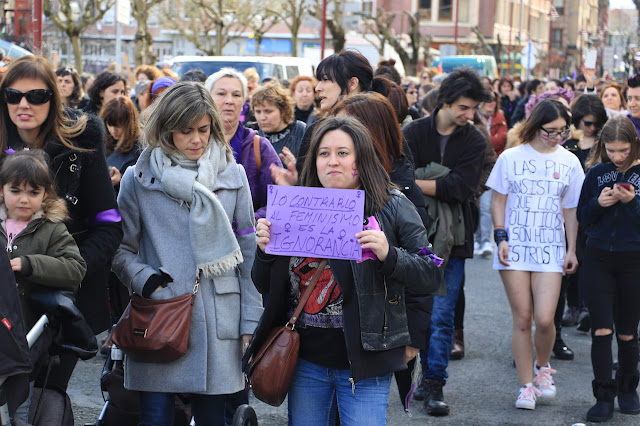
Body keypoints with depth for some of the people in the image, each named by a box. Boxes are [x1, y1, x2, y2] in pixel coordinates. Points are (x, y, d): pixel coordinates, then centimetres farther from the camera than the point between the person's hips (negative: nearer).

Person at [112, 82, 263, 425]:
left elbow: (248, 253, 7)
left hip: (218, 319, 1)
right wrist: (148, 282, -12)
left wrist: (250, 323, 3)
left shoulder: (232, 176, 7)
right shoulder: (138, 178, 3)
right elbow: (122, 249, 7)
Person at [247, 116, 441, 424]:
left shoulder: (392, 208, -2)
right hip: (307, 361, 4)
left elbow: (430, 278, -7)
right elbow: (265, 286, 12)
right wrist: (264, 250, -8)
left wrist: (389, 255, -23)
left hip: (364, 363, -4)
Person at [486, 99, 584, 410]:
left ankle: (543, 366, 19)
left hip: (550, 249, 1)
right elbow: (498, 201, 7)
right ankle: (526, 386, 10)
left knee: (544, 319, -11)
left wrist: (571, 250, 7)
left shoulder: (569, 162, 6)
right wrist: (501, 238, -3)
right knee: (522, 319, -1)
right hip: (515, 247, 0)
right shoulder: (511, 158, 2)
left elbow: (571, 210, 11)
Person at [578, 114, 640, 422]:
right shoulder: (596, 173, 3)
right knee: (601, 330, -6)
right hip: (598, 260, 1)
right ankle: (604, 397, 0)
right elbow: (582, 217, 7)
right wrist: (598, 203, -12)